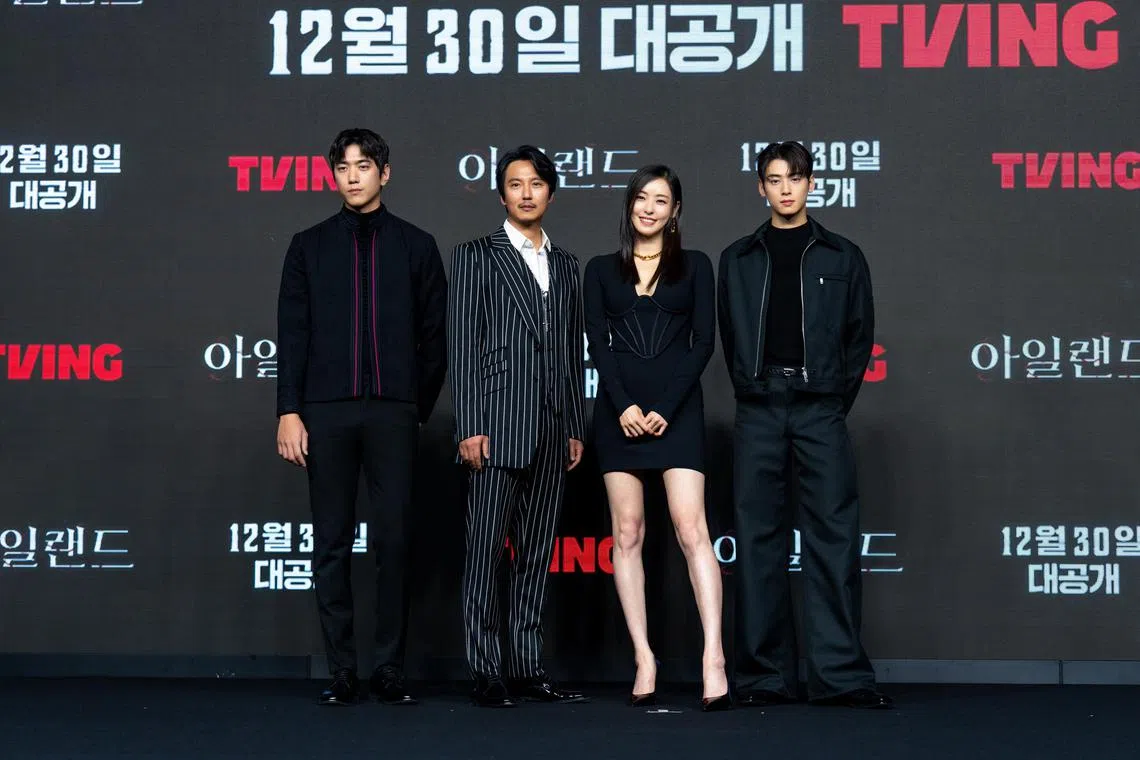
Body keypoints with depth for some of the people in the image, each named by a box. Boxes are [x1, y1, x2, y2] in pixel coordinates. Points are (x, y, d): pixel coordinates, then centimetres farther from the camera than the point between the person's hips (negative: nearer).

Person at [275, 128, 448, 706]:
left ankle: (390, 670, 5)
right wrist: (288, 411, -2)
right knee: (332, 545, 3)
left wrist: (419, 407, 4)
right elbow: (291, 334, 6)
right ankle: (341, 671, 9)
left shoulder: (416, 246, 10)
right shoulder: (309, 246, 11)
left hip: (392, 412, -1)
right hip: (325, 411, 1)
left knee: (393, 542, -2)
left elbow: (434, 337, 9)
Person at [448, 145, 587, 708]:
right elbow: (462, 344, -3)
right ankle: (485, 673, 1)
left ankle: (527, 669, 13)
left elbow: (573, 352, 18)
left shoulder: (564, 265, 19)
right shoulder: (478, 256, 4)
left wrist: (575, 428, 12)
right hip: (497, 426, -5)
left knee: (536, 553, 7)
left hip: (551, 431, 5)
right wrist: (469, 426, -11)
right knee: (486, 550, -4)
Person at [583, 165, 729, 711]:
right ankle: (643, 658, 2)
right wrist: (624, 407, -11)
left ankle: (713, 655, -17)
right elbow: (598, 344, 4)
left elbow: (703, 342, 1)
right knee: (628, 534, -1)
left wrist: (664, 409, -9)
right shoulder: (602, 270, 12)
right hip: (619, 409, 2)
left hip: (676, 408, -2)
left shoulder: (695, 266, 9)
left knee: (691, 527, -13)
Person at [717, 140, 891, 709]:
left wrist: (835, 400, 3)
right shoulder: (738, 259, 13)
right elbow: (730, 338, 15)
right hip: (759, 410, 1)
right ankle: (764, 677, 4)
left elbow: (859, 336, 10)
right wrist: (753, 394, 6)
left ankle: (840, 674, -3)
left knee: (833, 536, -5)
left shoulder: (843, 257, 11)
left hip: (821, 406, -1)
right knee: (759, 539, -1)